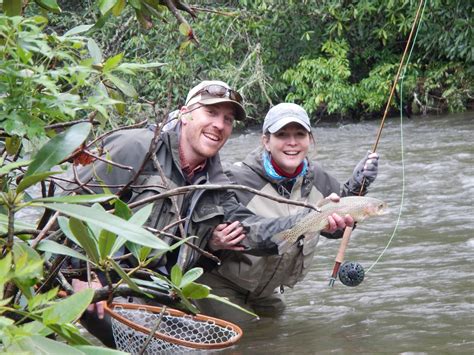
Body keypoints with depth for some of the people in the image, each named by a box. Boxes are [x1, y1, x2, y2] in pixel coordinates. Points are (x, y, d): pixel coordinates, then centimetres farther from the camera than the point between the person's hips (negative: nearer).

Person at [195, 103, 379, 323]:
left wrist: (356, 187, -5)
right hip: (221, 286, -6)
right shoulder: (239, 181, -27)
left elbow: (335, 228, 8)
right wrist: (214, 241, -48)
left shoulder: (316, 179, -7)